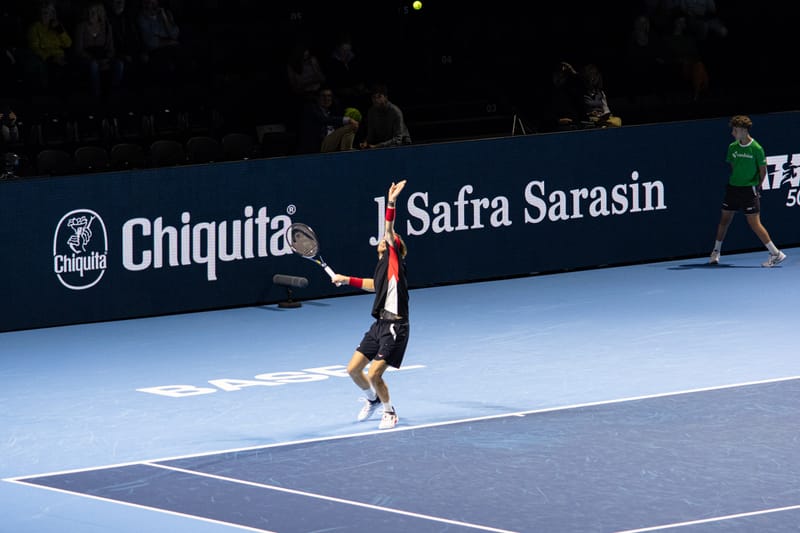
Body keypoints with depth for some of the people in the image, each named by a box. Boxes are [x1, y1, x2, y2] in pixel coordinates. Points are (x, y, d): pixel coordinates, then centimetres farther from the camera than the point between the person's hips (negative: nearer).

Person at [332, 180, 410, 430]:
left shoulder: (394, 259, -6)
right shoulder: (382, 264, 16)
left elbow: (390, 231, -21)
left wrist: (391, 203, -30)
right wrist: (346, 280, 35)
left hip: (395, 327, -9)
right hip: (379, 324, 9)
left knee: (374, 374, -12)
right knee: (353, 369, 10)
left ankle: (389, 412, 11)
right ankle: (372, 400, 36)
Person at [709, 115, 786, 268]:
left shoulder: (757, 149, -12)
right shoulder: (732, 147, 5)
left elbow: (763, 170, -4)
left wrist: (757, 186, 0)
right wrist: (734, 182, 13)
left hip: (749, 190, -6)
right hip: (733, 187, 6)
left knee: (754, 223, -9)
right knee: (725, 219, 11)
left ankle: (776, 254, -5)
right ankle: (716, 252, 27)